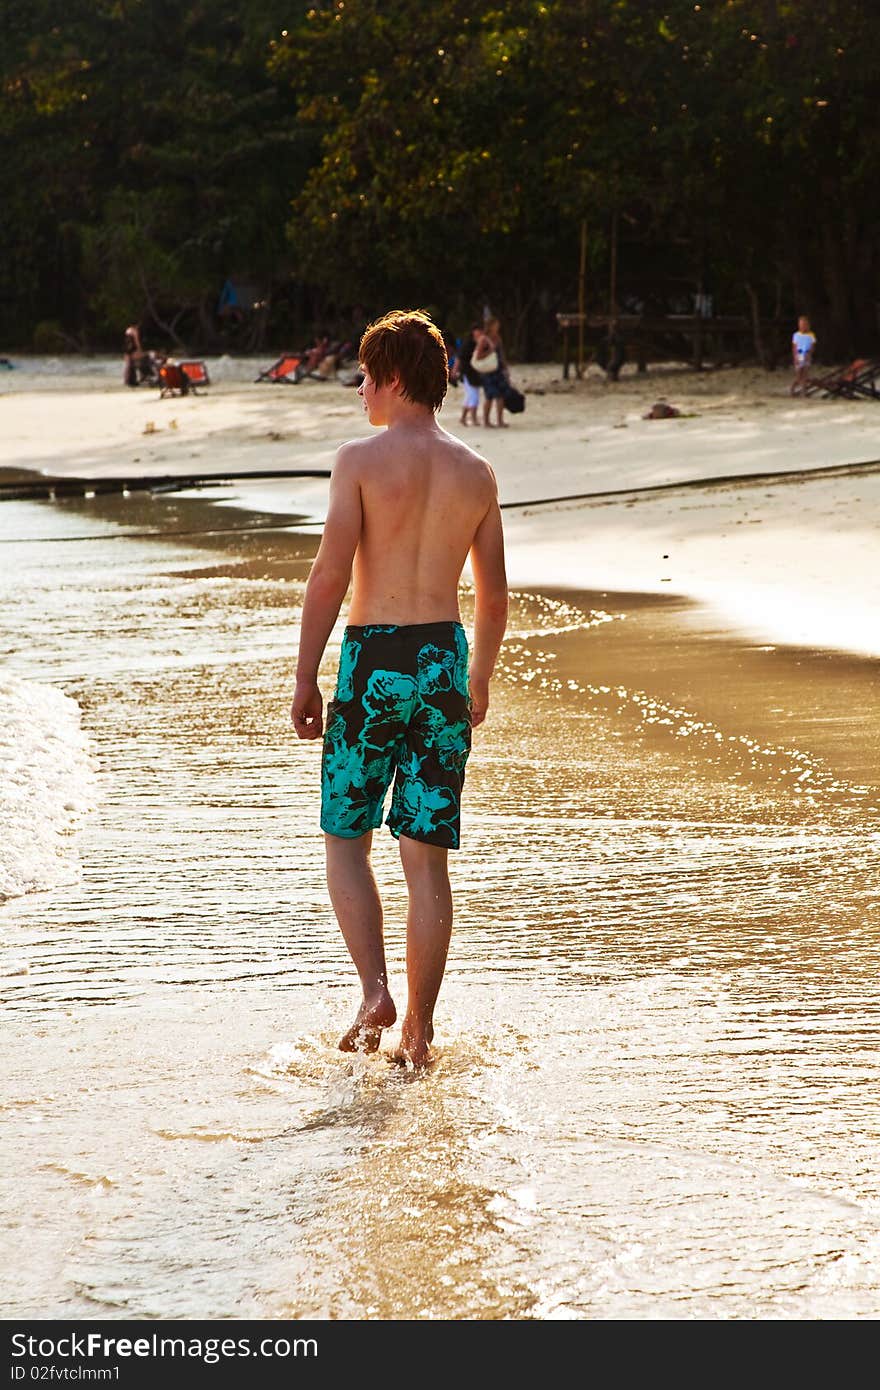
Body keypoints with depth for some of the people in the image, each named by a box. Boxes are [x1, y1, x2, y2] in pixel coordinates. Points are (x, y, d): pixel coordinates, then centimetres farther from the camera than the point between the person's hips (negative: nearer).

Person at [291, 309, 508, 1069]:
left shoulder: (362, 459, -8)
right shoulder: (476, 473, 6)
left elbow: (330, 574, -13)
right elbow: (495, 594, 11)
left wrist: (305, 678, -6)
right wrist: (480, 680, 24)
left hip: (374, 662, -3)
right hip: (443, 659, 4)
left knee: (347, 841, 12)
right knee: (427, 856, 6)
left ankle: (375, 991, -4)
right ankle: (418, 1030, 7)